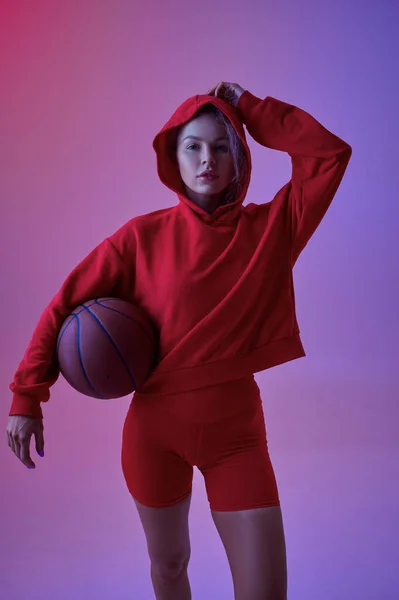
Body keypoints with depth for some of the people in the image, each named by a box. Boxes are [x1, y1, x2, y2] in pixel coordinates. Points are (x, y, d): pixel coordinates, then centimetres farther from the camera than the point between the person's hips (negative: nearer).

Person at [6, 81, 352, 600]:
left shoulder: (271, 227, -1)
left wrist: (247, 106, -7)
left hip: (236, 429, 0)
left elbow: (332, 153, -9)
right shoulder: (144, 236, -4)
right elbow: (66, 304, -4)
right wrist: (26, 397, -8)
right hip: (154, 425, 0)